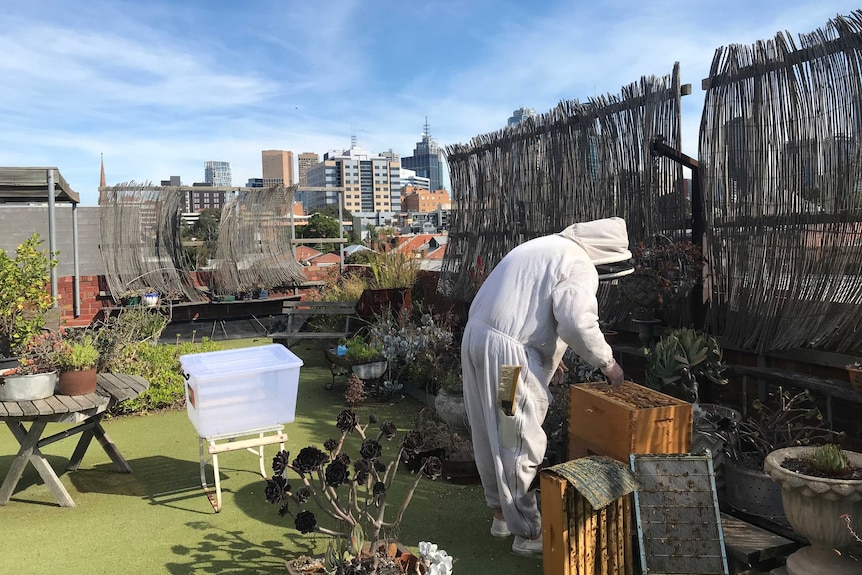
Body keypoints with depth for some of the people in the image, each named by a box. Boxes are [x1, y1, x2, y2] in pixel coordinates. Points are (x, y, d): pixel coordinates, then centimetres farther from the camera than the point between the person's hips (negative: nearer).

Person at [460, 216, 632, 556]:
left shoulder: (544, 247, 22)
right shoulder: (579, 265, -7)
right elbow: (577, 323, -19)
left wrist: (547, 355, 27)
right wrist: (606, 362, -4)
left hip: (476, 335, 10)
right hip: (507, 351, -10)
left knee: (490, 435, 18)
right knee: (520, 442, 1)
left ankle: (501, 512, 34)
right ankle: (527, 532, 14)